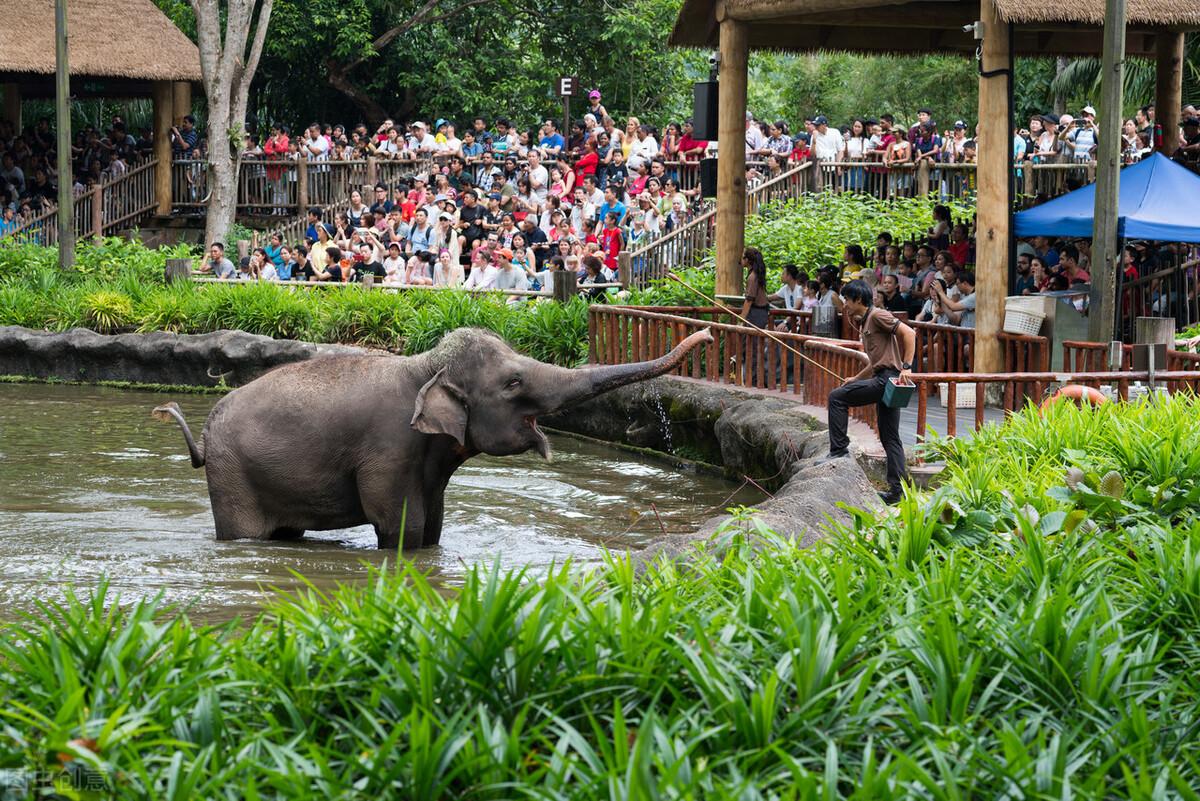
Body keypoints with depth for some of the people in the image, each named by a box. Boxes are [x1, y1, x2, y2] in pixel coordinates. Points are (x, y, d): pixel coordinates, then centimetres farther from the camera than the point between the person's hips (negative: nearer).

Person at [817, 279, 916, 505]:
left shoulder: (878, 315, -5)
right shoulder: (864, 324, 24)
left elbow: (908, 333, -15)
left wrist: (906, 367, -22)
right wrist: (856, 379, 24)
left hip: (888, 377, -10)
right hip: (881, 379, 10)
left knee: (837, 397, -9)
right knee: (890, 438, 7)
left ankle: (839, 449, -7)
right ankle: (897, 489, 6)